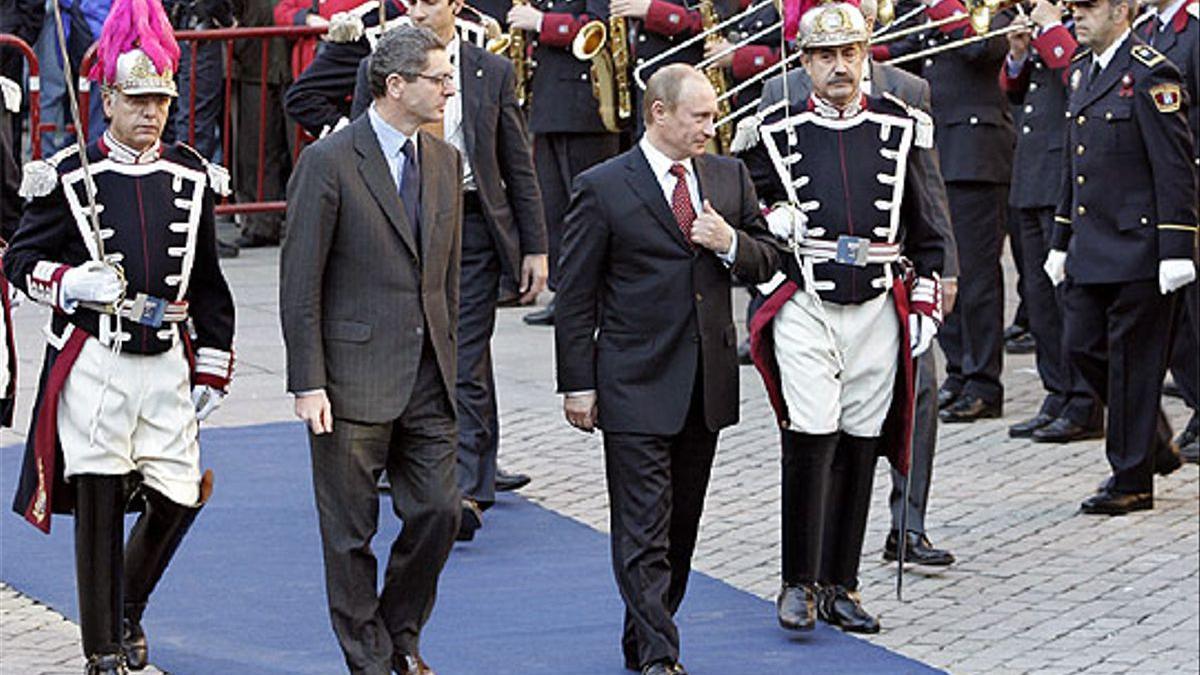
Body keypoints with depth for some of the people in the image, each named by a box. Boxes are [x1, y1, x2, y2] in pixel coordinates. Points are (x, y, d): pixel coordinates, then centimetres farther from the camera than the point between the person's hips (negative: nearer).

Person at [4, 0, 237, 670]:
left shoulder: (191, 177, 8)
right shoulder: (70, 177, -3)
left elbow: (208, 282, 13)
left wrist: (212, 370, 11)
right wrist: (69, 283, -18)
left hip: (166, 363, 3)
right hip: (93, 363, -3)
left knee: (179, 495, 2)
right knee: (98, 506, -1)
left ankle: (128, 608, 29)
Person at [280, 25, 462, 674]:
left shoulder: (446, 160, 10)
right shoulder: (328, 162, -10)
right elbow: (300, 284, -9)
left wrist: (448, 360, 14)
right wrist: (308, 383, -13)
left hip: (428, 377, 5)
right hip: (355, 376, -5)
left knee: (438, 511, 3)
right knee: (351, 530, 3)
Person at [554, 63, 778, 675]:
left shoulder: (730, 177, 9)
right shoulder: (602, 188, -6)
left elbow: (768, 259, 14)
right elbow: (576, 296, -4)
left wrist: (731, 244, -9)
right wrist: (578, 385, -7)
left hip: (708, 385, 5)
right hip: (636, 387, -5)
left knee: (682, 526, 12)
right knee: (643, 530, -7)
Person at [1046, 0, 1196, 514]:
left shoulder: (1150, 75, -13)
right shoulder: (1082, 71, 13)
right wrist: (1062, 240, 19)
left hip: (1138, 245, -8)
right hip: (1090, 249, 8)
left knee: (1131, 359, -1)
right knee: (1082, 346, 8)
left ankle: (1132, 480, 8)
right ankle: (1154, 442, 26)